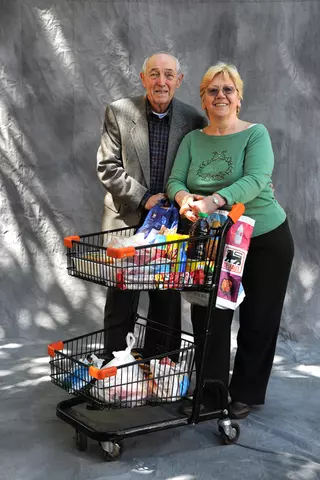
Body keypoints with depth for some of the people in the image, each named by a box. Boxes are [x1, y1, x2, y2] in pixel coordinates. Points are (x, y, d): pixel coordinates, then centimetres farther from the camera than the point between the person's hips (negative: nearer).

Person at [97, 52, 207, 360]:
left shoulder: (194, 120, 0)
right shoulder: (118, 112, -3)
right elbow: (107, 167, -6)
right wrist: (144, 198, -15)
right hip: (127, 222, -1)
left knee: (167, 305, 11)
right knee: (121, 304, 6)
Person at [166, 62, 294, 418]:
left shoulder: (256, 134, -8)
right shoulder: (192, 140, 4)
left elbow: (256, 179, -24)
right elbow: (175, 181, -5)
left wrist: (215, 200, -42)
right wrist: (184, 197, -30)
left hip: (265, 239, -2)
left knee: (258, 320, 6)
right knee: (209, 318, 2)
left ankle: (245, 394, 24)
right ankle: (210, 393, 19)